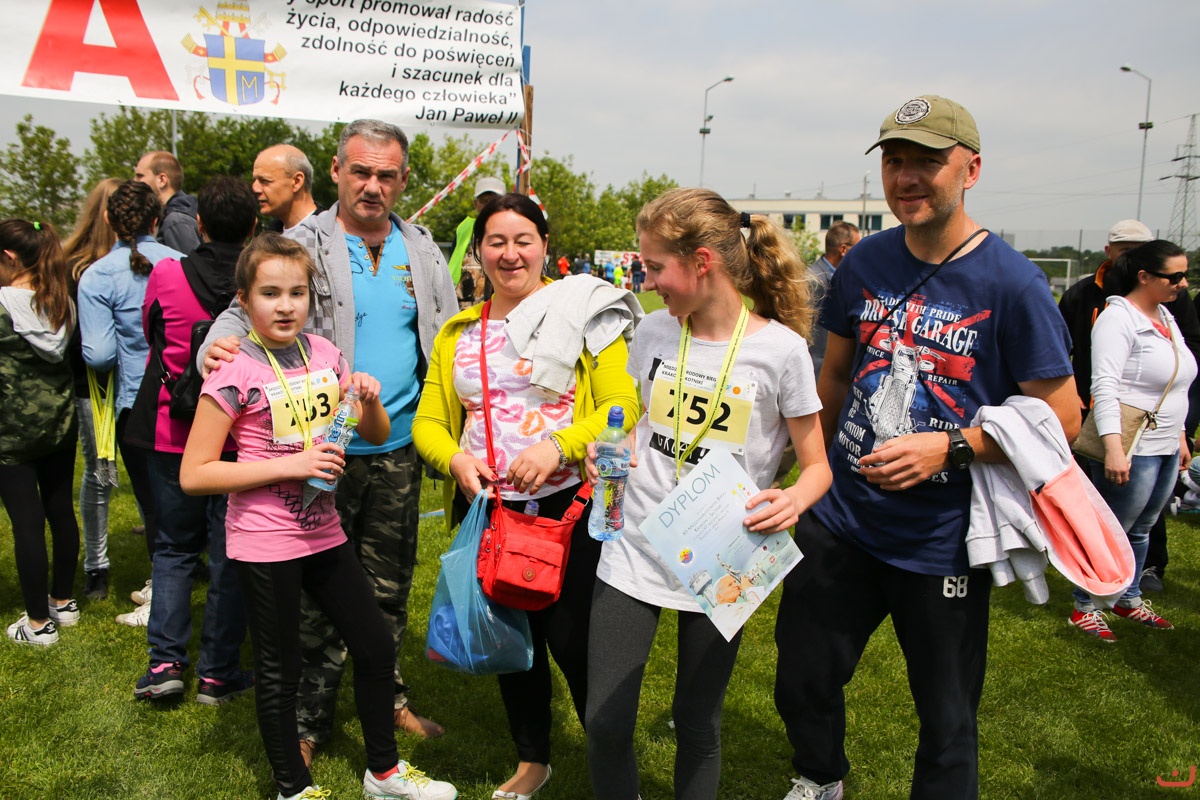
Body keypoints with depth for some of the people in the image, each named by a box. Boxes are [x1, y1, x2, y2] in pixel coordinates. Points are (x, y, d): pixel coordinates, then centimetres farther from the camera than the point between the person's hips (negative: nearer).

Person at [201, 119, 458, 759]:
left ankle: (387, 695, 35)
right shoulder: (303, 245, -5)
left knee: (390, 585, 17)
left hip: (400, 449, 4)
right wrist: (217, 347, -30)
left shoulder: (423, 251, 7)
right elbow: (244, 312, -7)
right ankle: (311, 719, 24)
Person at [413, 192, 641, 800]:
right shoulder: (457, 333, 11)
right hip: (487, 508, 5)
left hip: (568, 504, -5)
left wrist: (558, 447, -25)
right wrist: (455, 459, -12)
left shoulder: (582, 311, -3)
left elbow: (624, 404, -11)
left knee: (572, 640, -2)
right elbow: (428, 420, 9)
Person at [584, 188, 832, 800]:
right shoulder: (654, 333, 1)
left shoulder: (780, 349, -12)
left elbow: (817, 465, -5)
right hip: (635, 553, 3)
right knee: (605, 724, 5)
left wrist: (793, 499, -27)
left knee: (697, 726, 14)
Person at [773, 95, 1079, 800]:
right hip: (840, 522, 5)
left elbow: (1063, 419, -9)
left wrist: (951, 448, -21)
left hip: (942, 547, -4)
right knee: (802, 683, 19)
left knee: (947, 723, 13)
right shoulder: (865, 263, 0)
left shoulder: (1012, 284, -14)